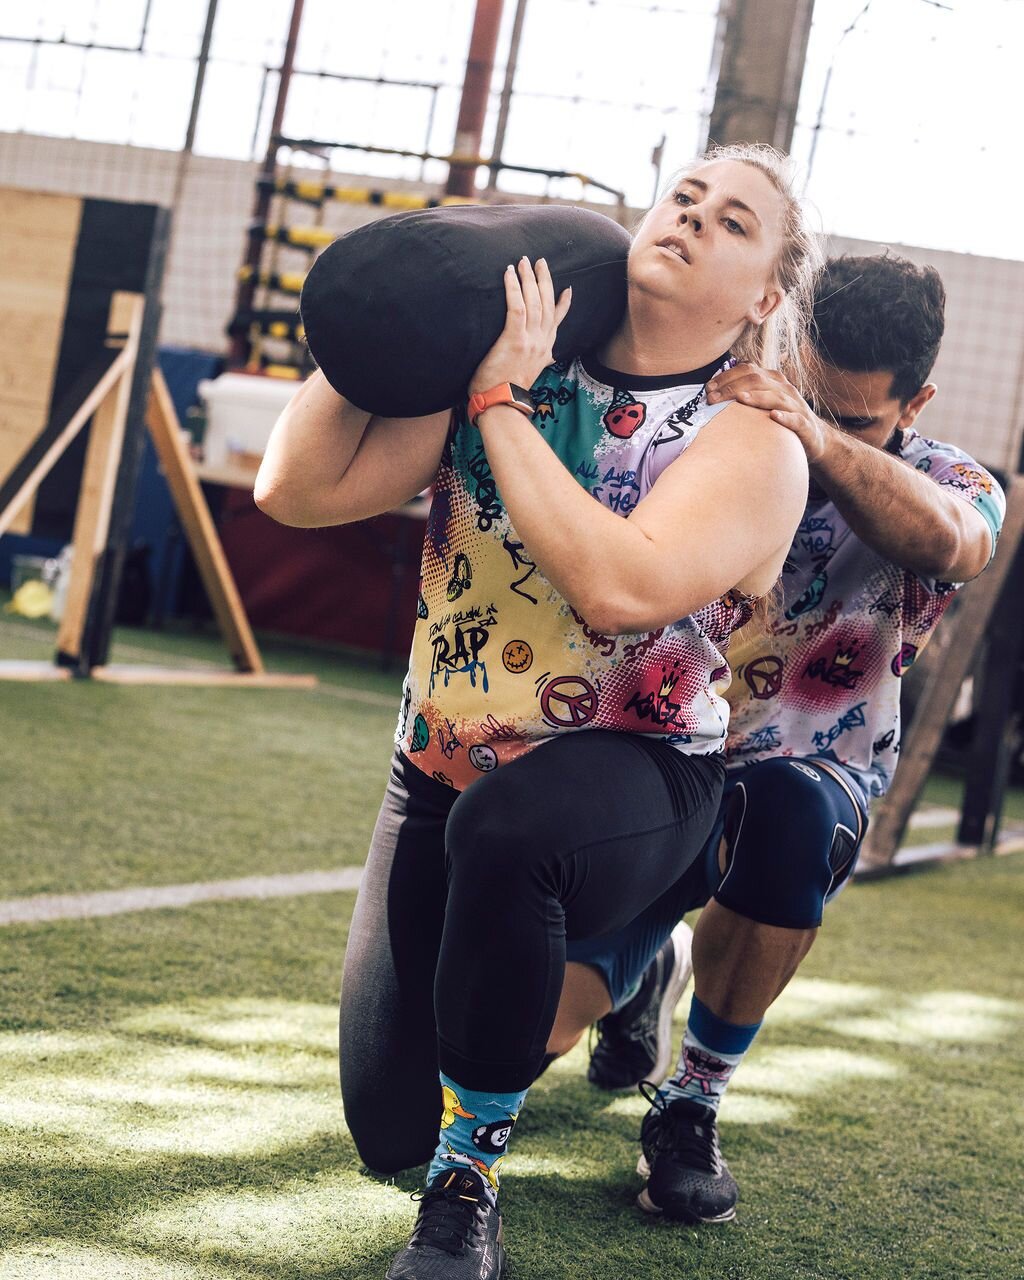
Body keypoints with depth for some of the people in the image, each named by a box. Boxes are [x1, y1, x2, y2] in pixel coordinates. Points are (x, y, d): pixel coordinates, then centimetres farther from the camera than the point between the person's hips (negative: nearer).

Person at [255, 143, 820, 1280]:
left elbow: (620, 587, -31)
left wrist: (500, 402, -23)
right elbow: (298, 489, -5)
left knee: (503, 826, -42)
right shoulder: (500, 364, 0)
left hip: (628, 783, -4)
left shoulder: (753, 447, -11)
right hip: (439, 777, 5)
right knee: (387, 1128, 5)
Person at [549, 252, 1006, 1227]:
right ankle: (652, 965, 24)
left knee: (788, 806, -39)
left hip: (814, 777, -1)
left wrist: (824, 440, -50)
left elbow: (945, 539, -33)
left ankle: (693, 1101, -16)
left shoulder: (953, 487, -7)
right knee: (535, 1019, -17)